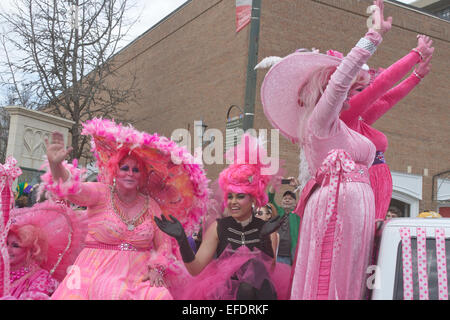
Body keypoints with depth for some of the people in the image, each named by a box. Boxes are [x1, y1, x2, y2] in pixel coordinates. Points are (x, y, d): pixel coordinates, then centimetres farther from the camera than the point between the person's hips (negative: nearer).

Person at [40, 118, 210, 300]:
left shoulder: (152, 205, 8)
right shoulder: (101, 194, 0)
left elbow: (163, 243, 10)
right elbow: (72, 189, -19)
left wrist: (156, 269, -7)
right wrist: (55, 164, -38)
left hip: (139, 275, 3)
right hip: (99, 271, -2)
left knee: (161, 295, -26)